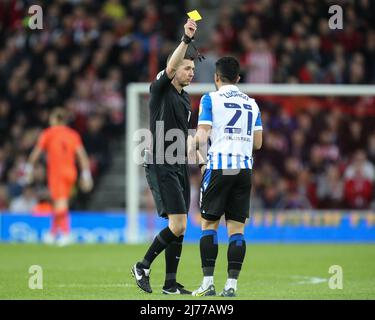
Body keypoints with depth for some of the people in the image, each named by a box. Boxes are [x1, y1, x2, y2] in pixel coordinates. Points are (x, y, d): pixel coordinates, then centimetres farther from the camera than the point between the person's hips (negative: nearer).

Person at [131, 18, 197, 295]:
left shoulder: (185, 98, 17)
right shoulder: (160, 90, -6)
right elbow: (170, 68, -27)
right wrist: (186, 40, -37)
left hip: (179, 168, 8)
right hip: (161, 166, -8)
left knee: (180, 228, 5)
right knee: (177, 226, -15)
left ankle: (171, 283, 10)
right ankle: (143, 267, 0)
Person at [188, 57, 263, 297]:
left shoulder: (210, 99, 0)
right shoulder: (251, 103, 14)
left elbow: (202, 136, -8)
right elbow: (257, 143, 14)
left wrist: (193, 146, 12)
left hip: (219, 167, -4)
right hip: (244, 168, 4)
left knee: (209, 224, 4)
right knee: (237, 228, 3)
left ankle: (208, 282, -2)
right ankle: (232, 284, -3)